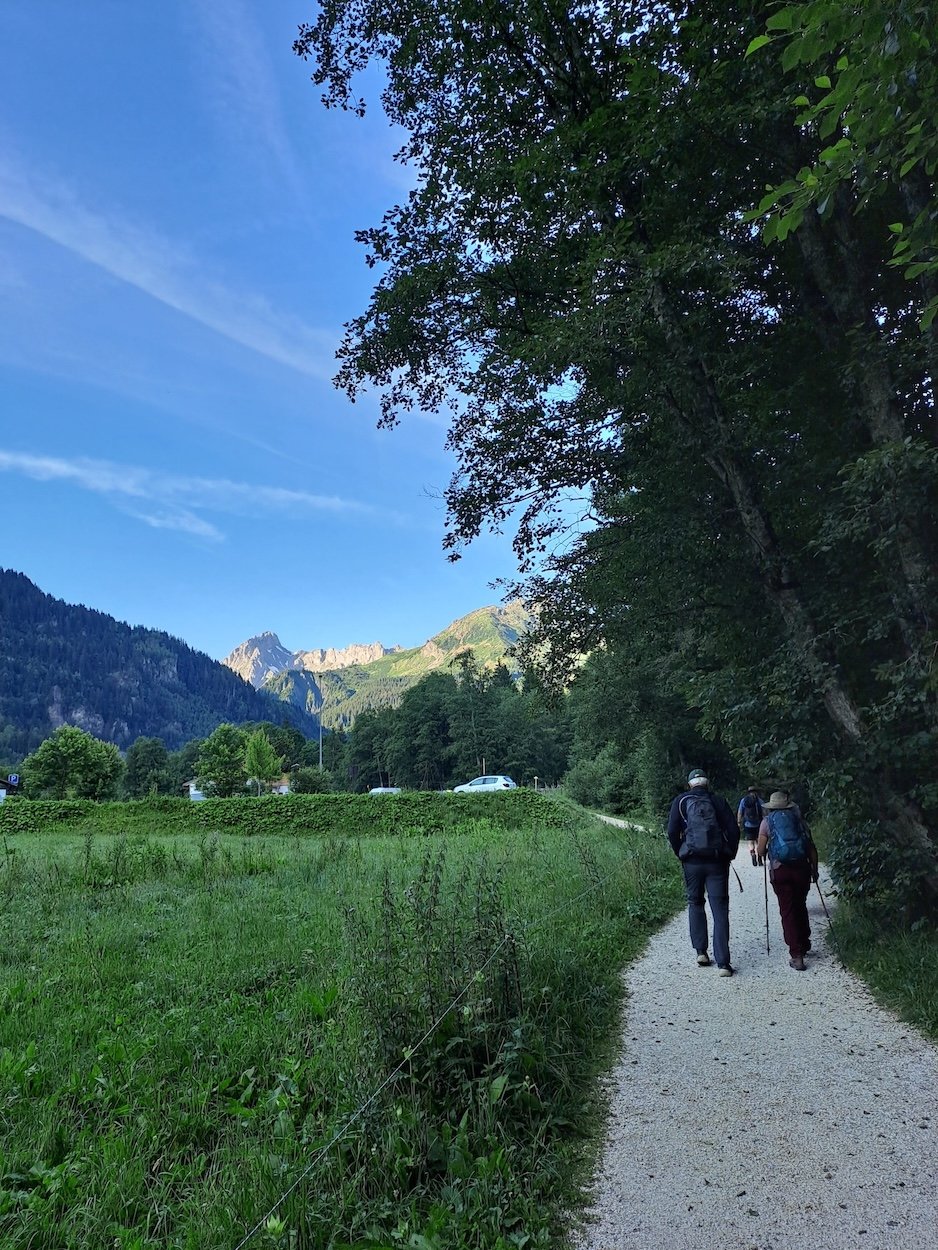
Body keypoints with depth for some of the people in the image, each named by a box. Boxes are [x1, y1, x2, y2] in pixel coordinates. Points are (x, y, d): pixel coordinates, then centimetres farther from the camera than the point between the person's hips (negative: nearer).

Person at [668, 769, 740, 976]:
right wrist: (730, 854, 11)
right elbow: (733, 830, 0)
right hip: (717, 862, 0)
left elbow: (672, 832, -2)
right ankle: (723, 963, -3)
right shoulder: (718, 801, 6)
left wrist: (680, 855, 10)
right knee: (720, 910, 1)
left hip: (691, 861, 0)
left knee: (695, 903, 19)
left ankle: (701, 951, 16)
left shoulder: (681, 801, 5)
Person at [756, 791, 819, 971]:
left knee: (788, 911, 3)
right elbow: (812, 848, 8)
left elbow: (760, 851, 1)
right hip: (802, 867, 3)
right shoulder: (798, 819, 10)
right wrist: (814, 869, 18)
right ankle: (804, 944, 36)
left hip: (779, 870, -3)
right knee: (801, 906, 23)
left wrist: (763, 849, 23)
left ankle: (796, 955, 0)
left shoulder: (767, 821, 4)